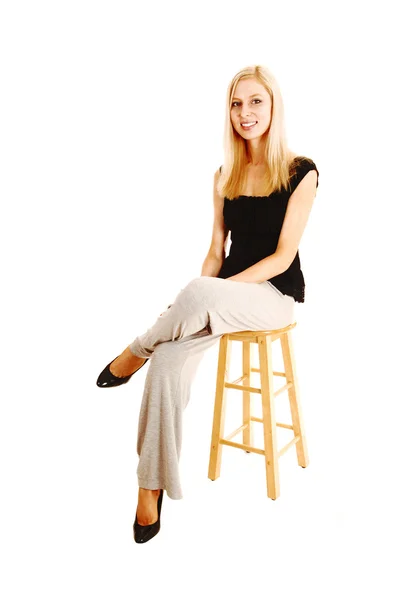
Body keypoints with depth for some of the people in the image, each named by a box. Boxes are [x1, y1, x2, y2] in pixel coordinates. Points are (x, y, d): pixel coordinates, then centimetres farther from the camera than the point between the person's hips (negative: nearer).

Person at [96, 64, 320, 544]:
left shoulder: (300, 173, -5)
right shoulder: (225, 176, 11)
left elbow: (283, 256, -12)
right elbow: (216, 251, 9)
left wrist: (206, 293, -20)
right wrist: (194, 301, -9)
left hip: (276, 294, -4)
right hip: (224, 292, 4)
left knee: (199, 294, -36)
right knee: (169, 360, -23)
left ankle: (137, 351, -6)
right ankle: (151, 486, -12)